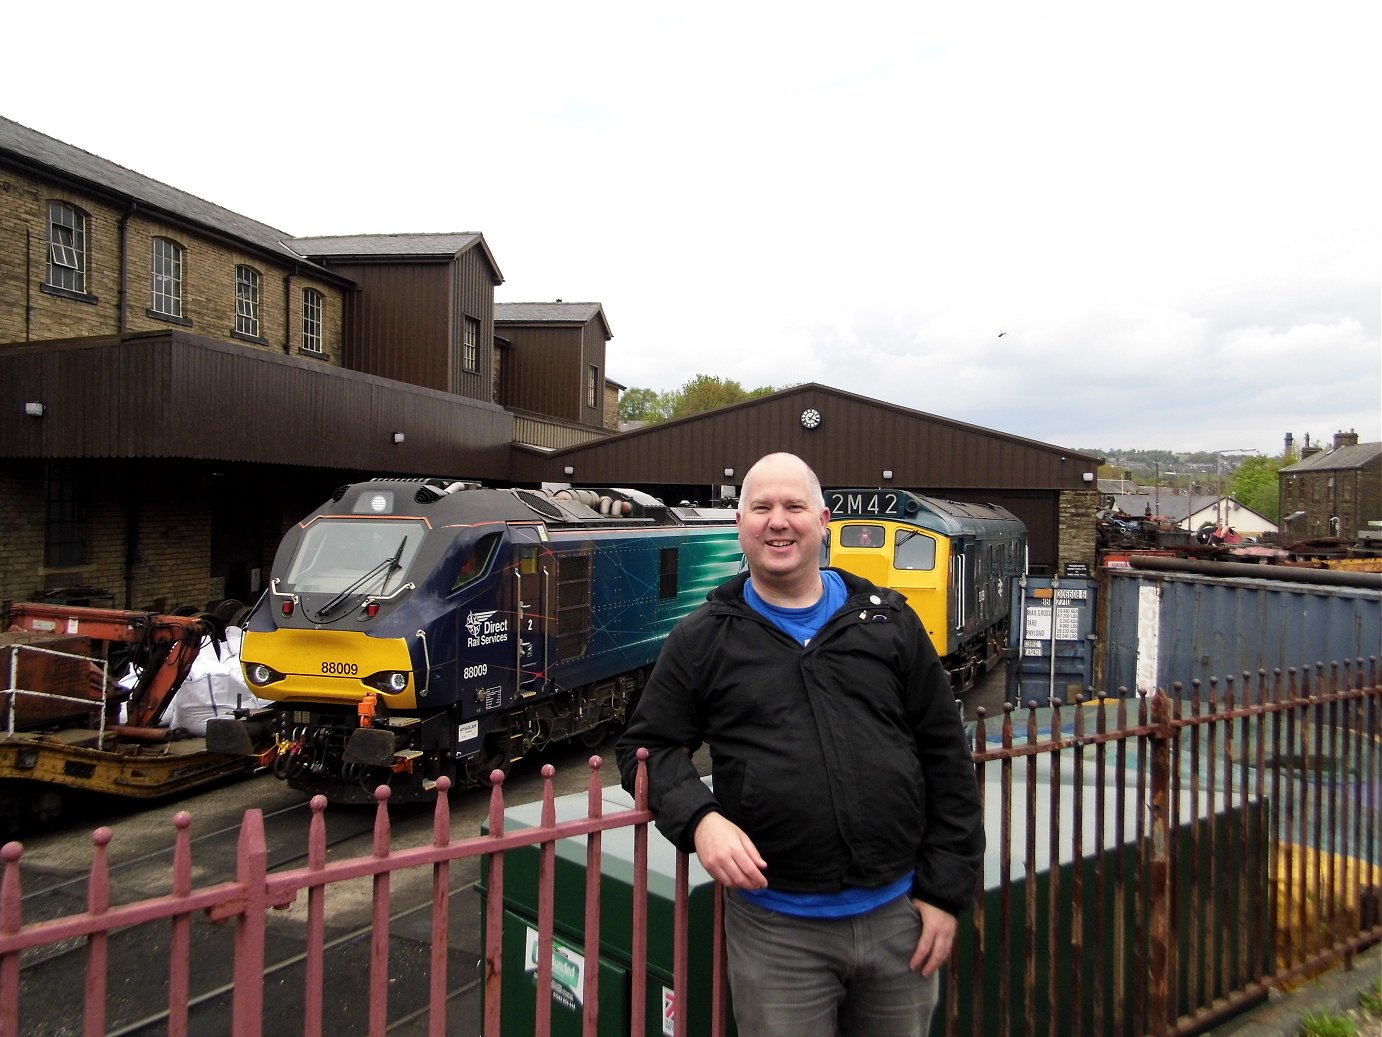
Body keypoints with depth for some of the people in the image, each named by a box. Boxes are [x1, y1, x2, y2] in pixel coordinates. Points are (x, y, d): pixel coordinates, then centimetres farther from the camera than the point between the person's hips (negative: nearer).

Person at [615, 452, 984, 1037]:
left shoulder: (888, 621, 4)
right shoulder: (701, 638, 0)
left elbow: (945, 758, 5)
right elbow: (647, 746, 5)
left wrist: (945, 892, 1)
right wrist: (699, 819, -14)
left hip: (899, 916, 2)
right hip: (777, 931, -2)